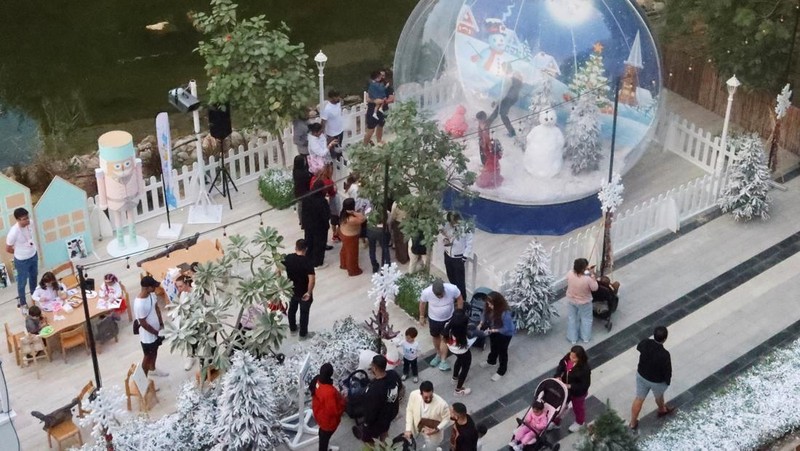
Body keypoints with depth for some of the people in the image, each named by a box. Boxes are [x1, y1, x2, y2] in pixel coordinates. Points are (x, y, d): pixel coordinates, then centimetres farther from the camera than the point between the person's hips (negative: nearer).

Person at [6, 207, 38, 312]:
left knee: (34, 277, 28)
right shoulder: (13, 232, -34)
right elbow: (8, 249, -17)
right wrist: (20, 252, -2)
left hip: (33, 256, 6)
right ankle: (22, 304, 38)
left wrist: (29, 250, 9)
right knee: (22, 283, 15)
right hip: (22, 261, -6)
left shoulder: (30, 223, -16)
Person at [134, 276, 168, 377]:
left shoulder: (151, 294, -12)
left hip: (157, 330, 8)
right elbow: (143, 324, -27)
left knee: (154, 351, 29)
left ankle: (152, 370, 54)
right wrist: (157, 333, -16)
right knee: (148, 356, 12)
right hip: (148, 335, -8)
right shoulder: (139, 304, -36)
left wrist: (161, 325, 0)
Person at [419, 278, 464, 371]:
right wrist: (422, 316, 2)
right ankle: (438, 355, 45)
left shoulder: (452, 289, -34)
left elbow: (459, 298, -12)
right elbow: (422, 303, -10)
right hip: (434, 318, 1)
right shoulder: (426, 292, -33)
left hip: (448, 318, -1)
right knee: (436, 337, 20)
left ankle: (443, 361, 14)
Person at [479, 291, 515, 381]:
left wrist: (493, 330, -32)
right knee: (493, 347, 31)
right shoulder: (489, 308, -23)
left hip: (505, 334, -6)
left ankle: (501, 371, 39)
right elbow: (485, 315, -2)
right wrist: (481, 324, -19)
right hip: (494, 331, 6)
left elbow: (507, 329, -32)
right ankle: (491, 361, 60)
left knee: (502, 351, 16)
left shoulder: (505, 313, -41)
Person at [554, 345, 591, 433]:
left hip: (578, 392, -5)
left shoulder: (585, 368, -38)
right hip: (565, 388, 5)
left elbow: (585, 385, -30)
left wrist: (570, 386, -32)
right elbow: (561, 365, 0)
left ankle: (579, 422, 55)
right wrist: (558, 376, -17)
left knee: (578, 407, 25)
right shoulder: (567, 358, -21)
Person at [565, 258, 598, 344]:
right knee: (586, 318, 25)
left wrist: (586, 270, -3)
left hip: (571, 301, 3)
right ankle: (586, 337, 43)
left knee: (572, 318, 24)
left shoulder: (569, 274, -25)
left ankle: (573, 339, 38)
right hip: (584, 302, -3)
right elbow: (594, 288, -17)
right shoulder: (587, 279, -37)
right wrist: (592, 275, -18)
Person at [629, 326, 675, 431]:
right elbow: (667, 371, -23)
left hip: (641, 375, 4)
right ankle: (662, 410, 62)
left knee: (639, 399, 22)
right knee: (659, 396, 30)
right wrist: (668, 382, -2)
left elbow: (638, 348, 2)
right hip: (657, 381, -4)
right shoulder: (664, 355, -39)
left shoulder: (645, 343, -24)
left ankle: (633, 423, 38)